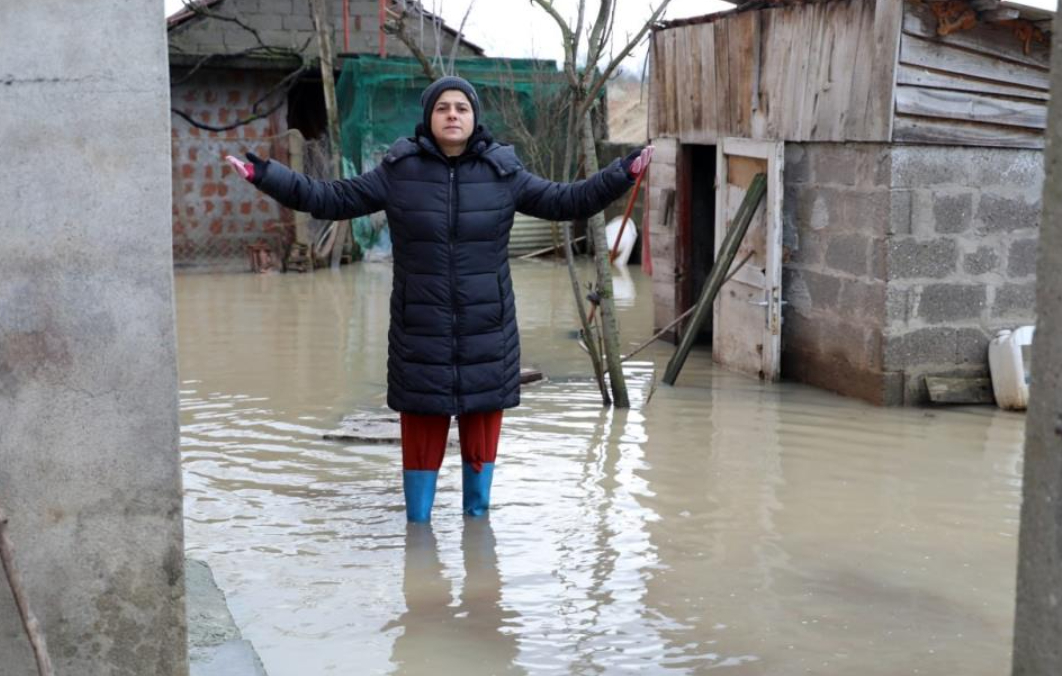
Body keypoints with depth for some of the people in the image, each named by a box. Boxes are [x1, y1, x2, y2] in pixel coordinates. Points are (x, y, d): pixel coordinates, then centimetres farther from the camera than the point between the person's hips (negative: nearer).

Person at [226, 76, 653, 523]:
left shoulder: (502, 173, 1)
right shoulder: (399, 171, -1)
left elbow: (566, 201, 6)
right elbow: (331, 199, 3)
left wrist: (623, 173, -1)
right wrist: (265, 175, -2)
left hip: (486, 331, 1)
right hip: (421, 333, -1)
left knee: (482, 427, 10)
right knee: (421, 431, 4)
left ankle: (477, 516, 28)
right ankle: (417, 522, 20)